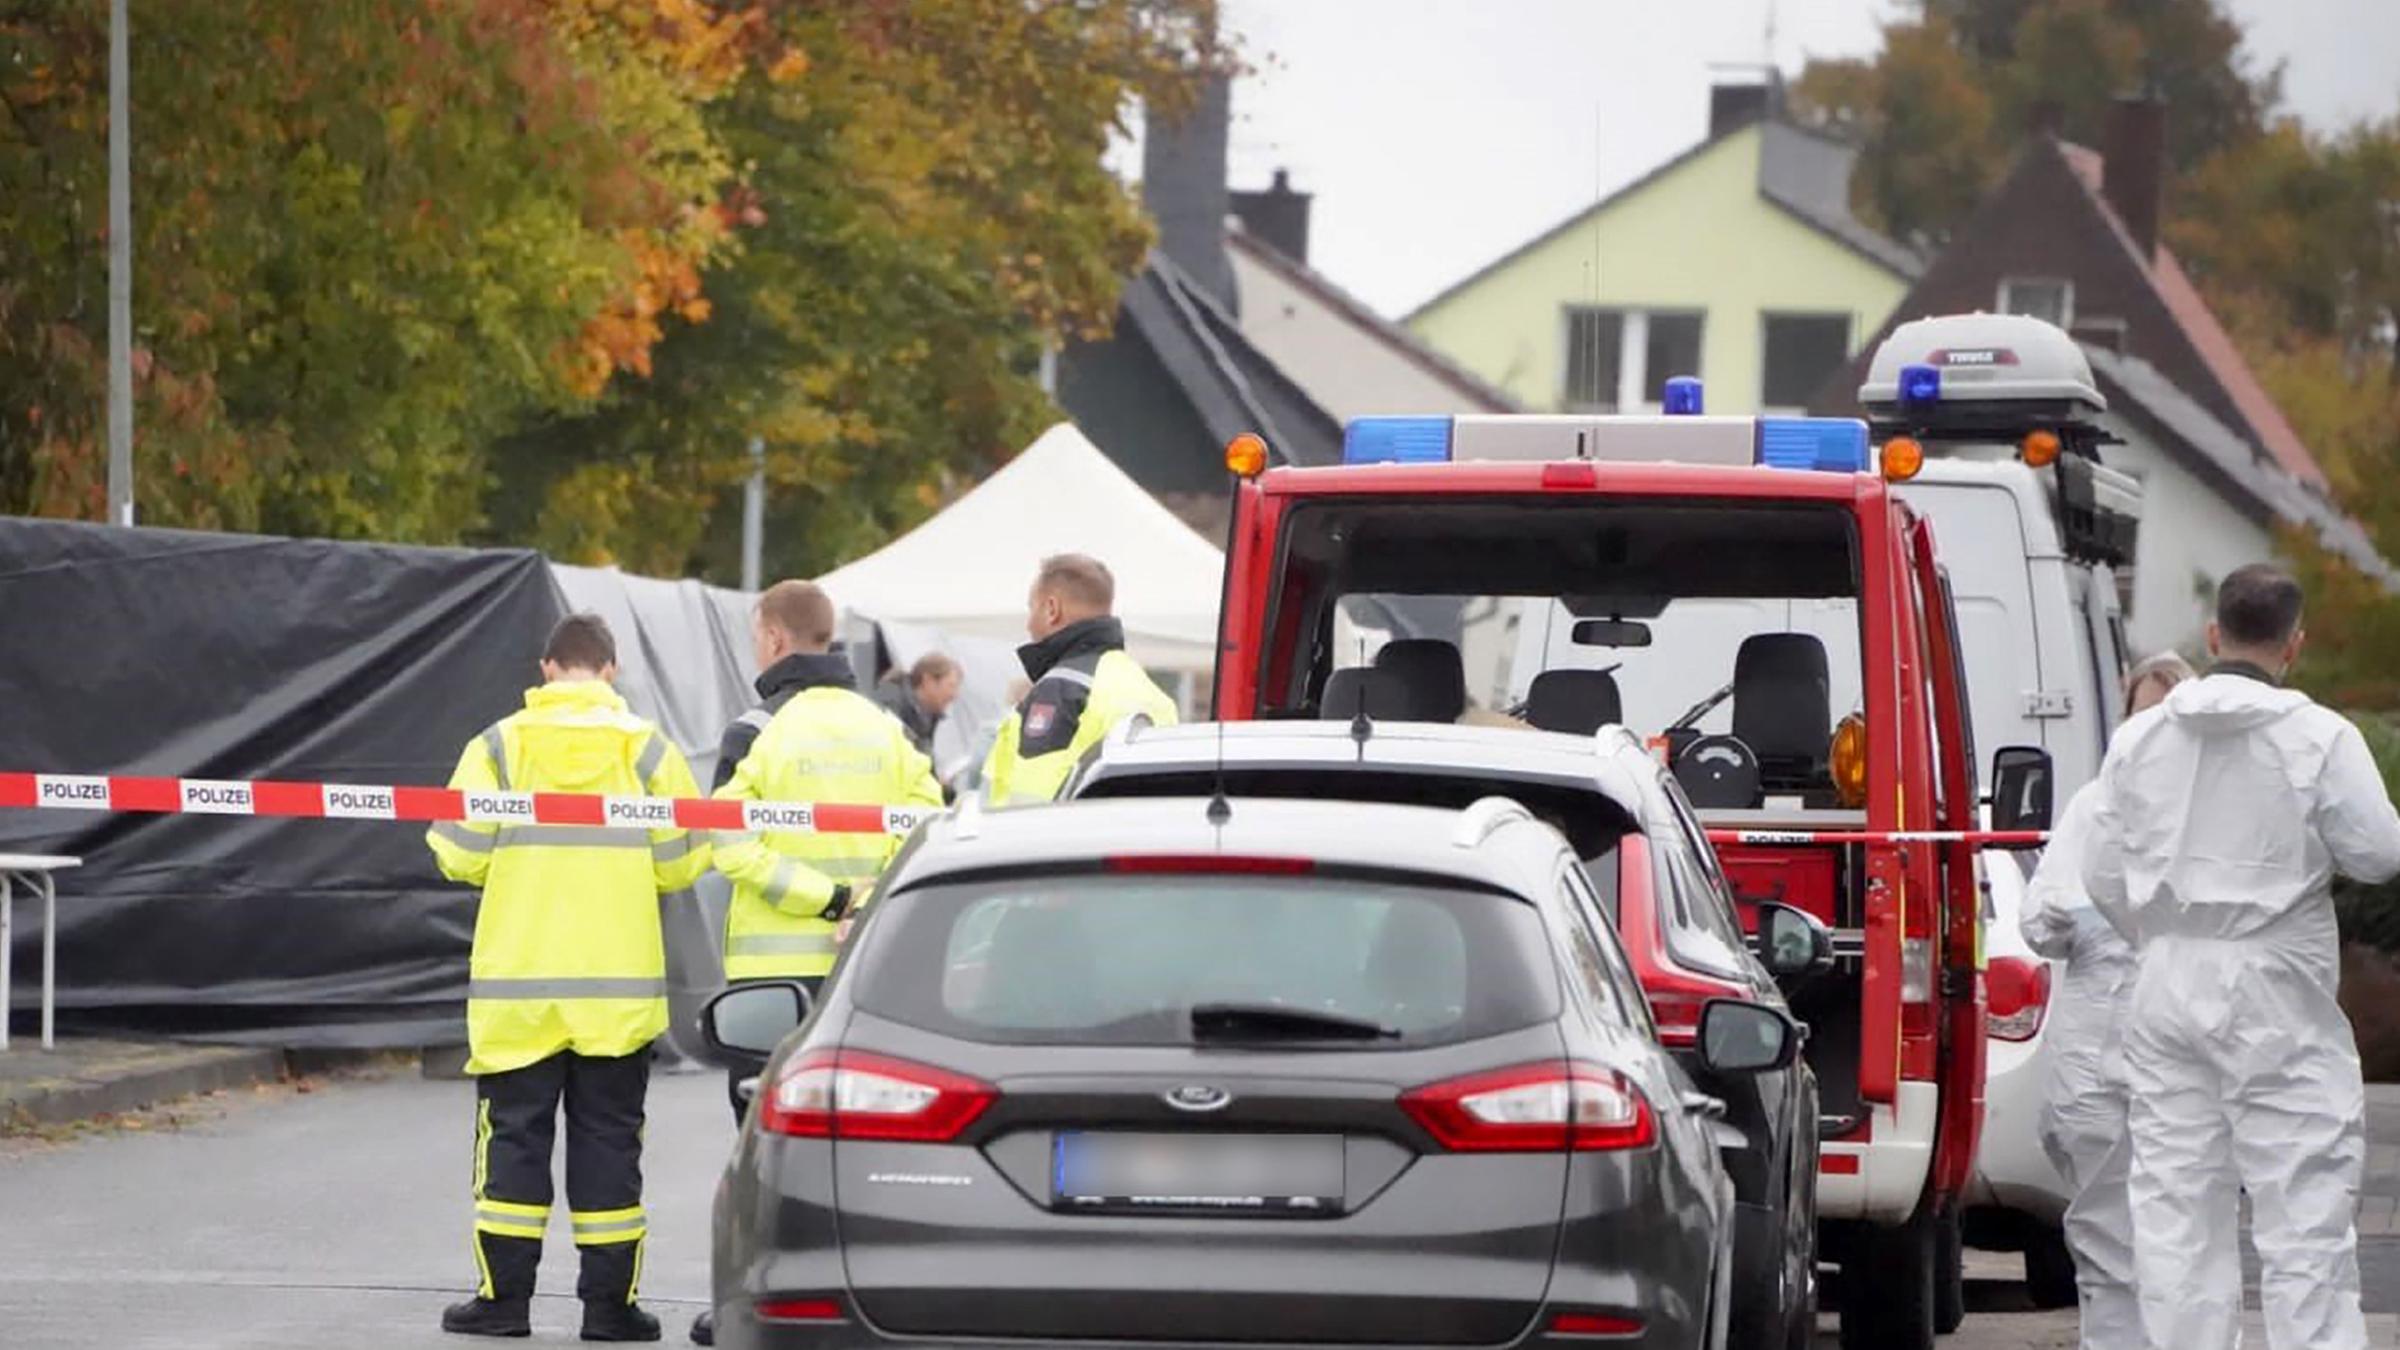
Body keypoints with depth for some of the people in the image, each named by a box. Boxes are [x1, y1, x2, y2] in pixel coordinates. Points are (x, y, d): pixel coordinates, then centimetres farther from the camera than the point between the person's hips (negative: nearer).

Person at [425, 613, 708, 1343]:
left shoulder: (500, 747, -3)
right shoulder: (646, 749, -2)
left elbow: (458, 853, -5)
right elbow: (682, 863, -2)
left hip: (517, 985, 0)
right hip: (619, 988, 0)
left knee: (514, 1134, 7)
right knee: (608, 1138, 6)